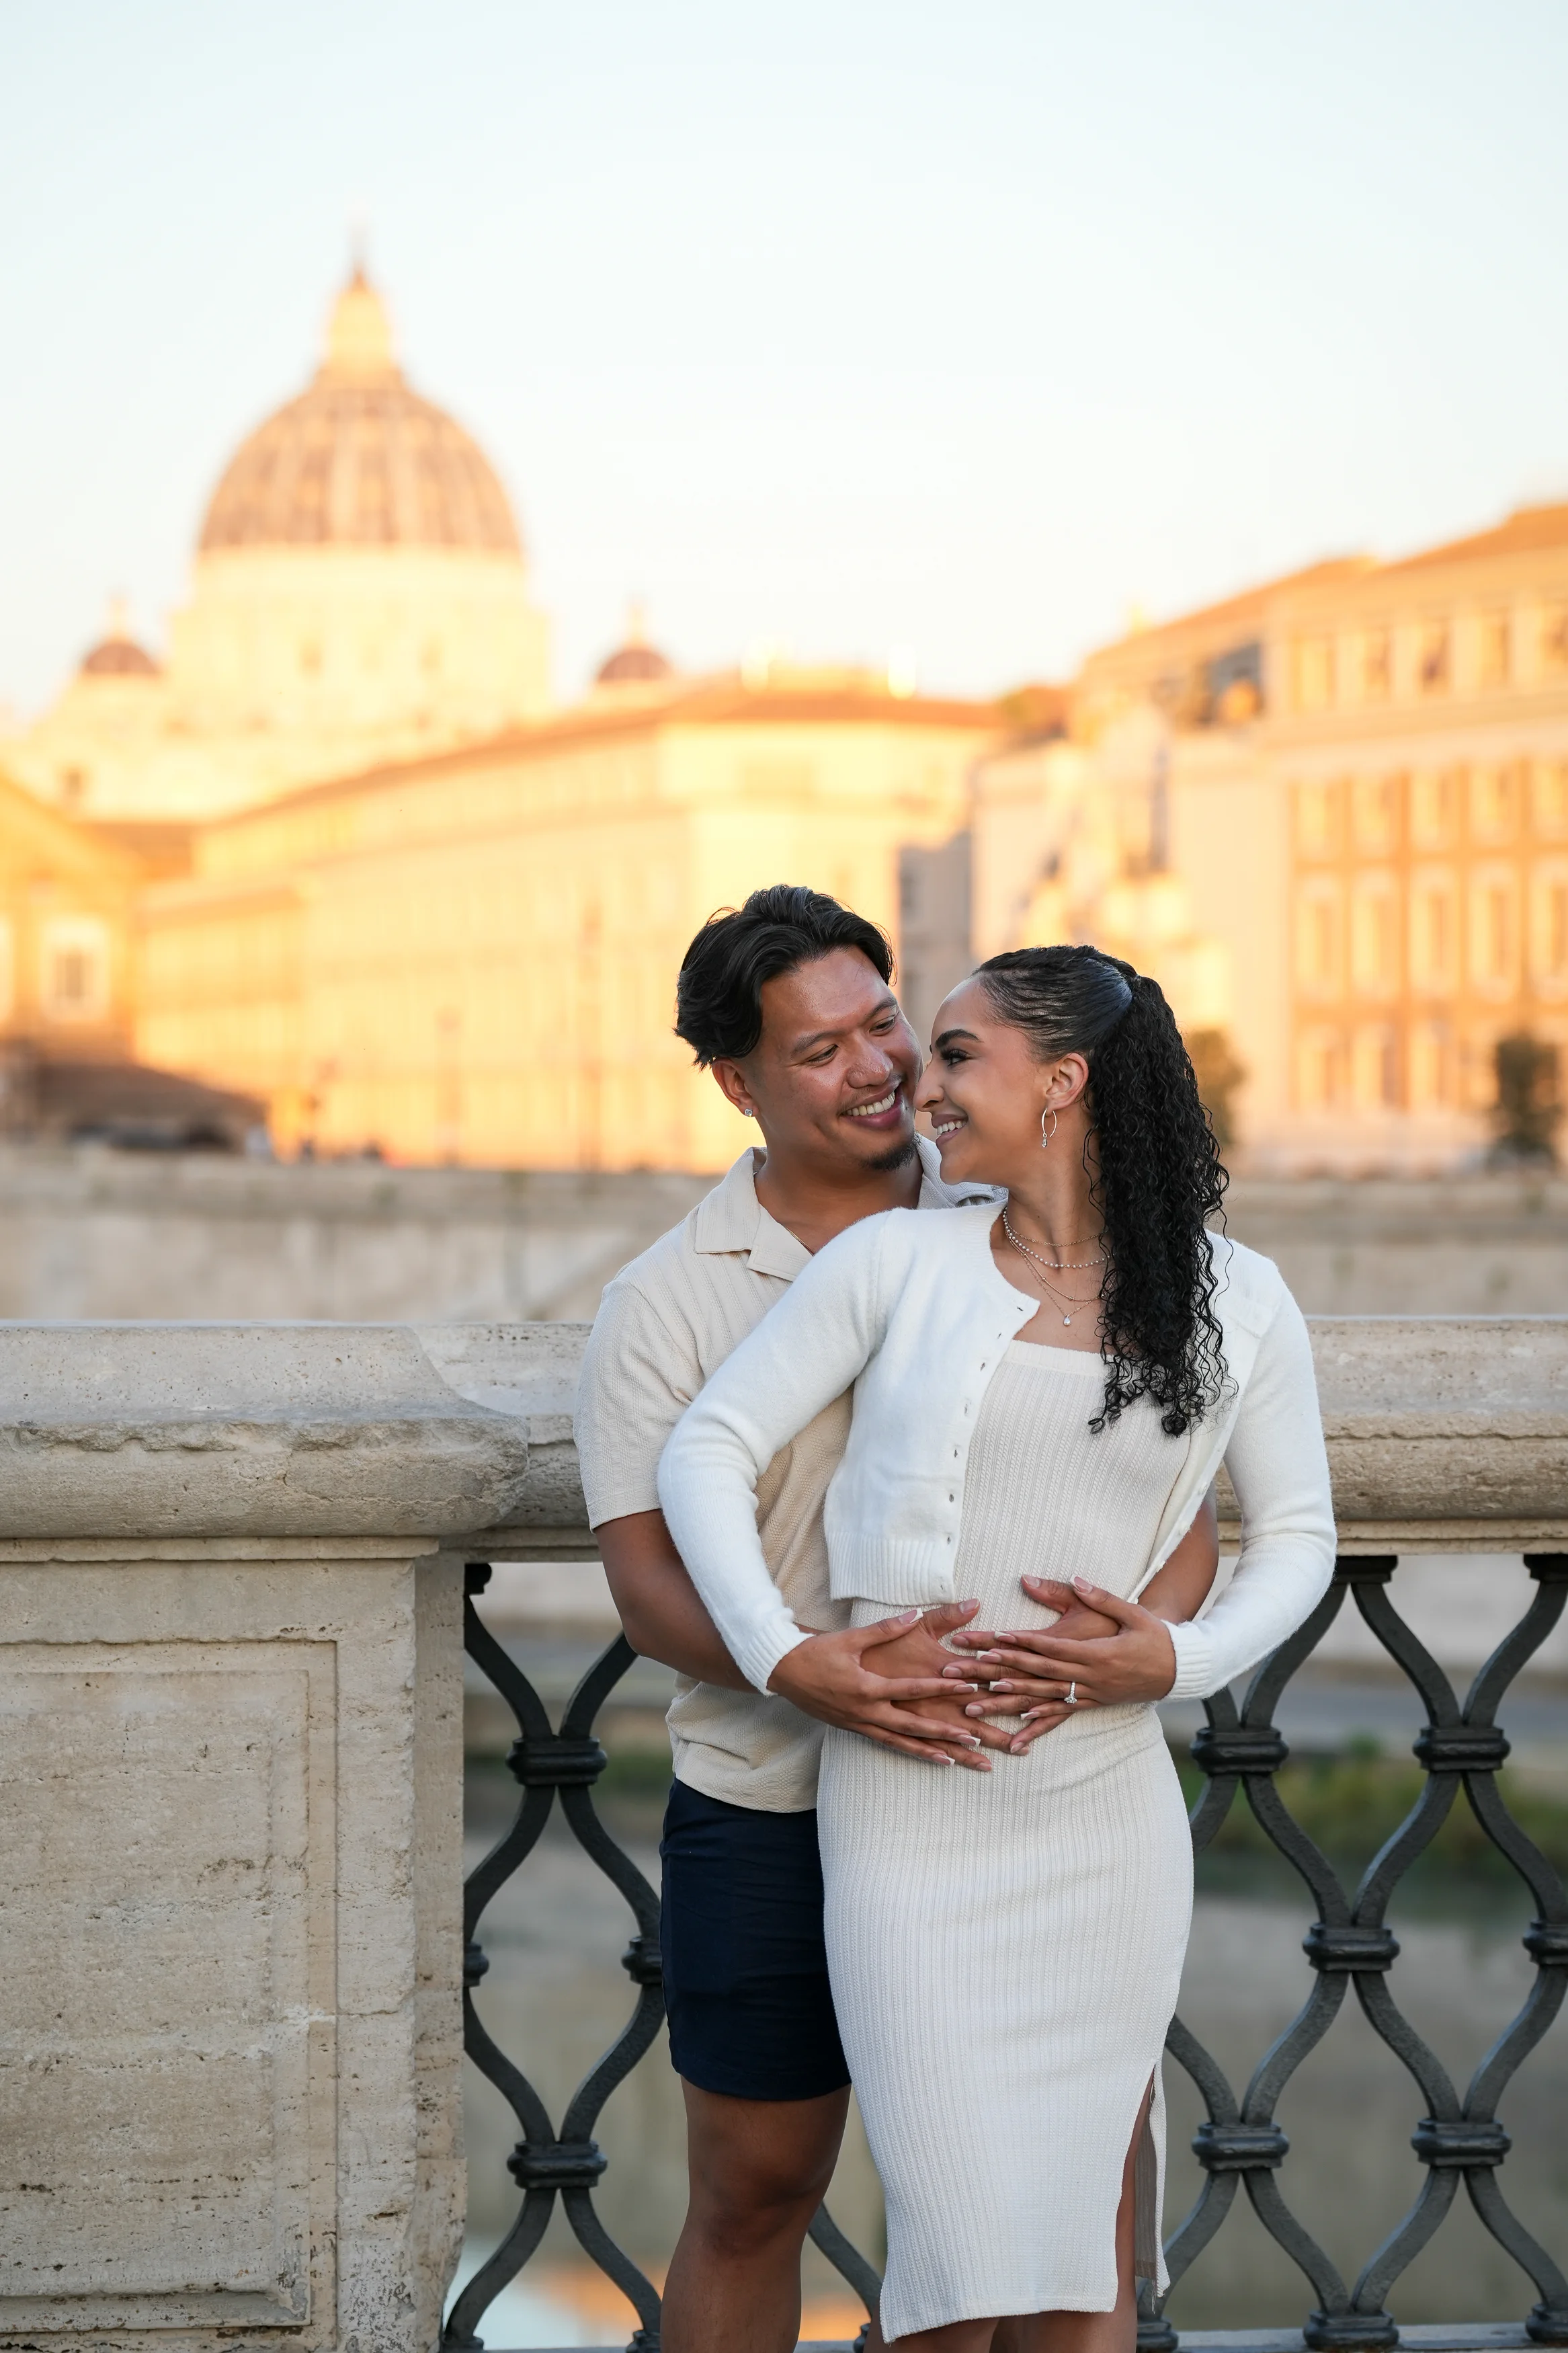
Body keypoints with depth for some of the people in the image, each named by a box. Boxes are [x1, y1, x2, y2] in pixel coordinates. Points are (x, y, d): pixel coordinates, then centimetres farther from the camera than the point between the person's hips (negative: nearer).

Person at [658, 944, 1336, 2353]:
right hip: (910, 1819, -2)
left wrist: (1173, 1659, -6)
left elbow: (1296, 1537, 12)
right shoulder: (898, 1261, 0)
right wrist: (784, 1657, -10)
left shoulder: (1238, 1305, 3)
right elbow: (710, 1450, 3)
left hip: (1106, 1823, 2)